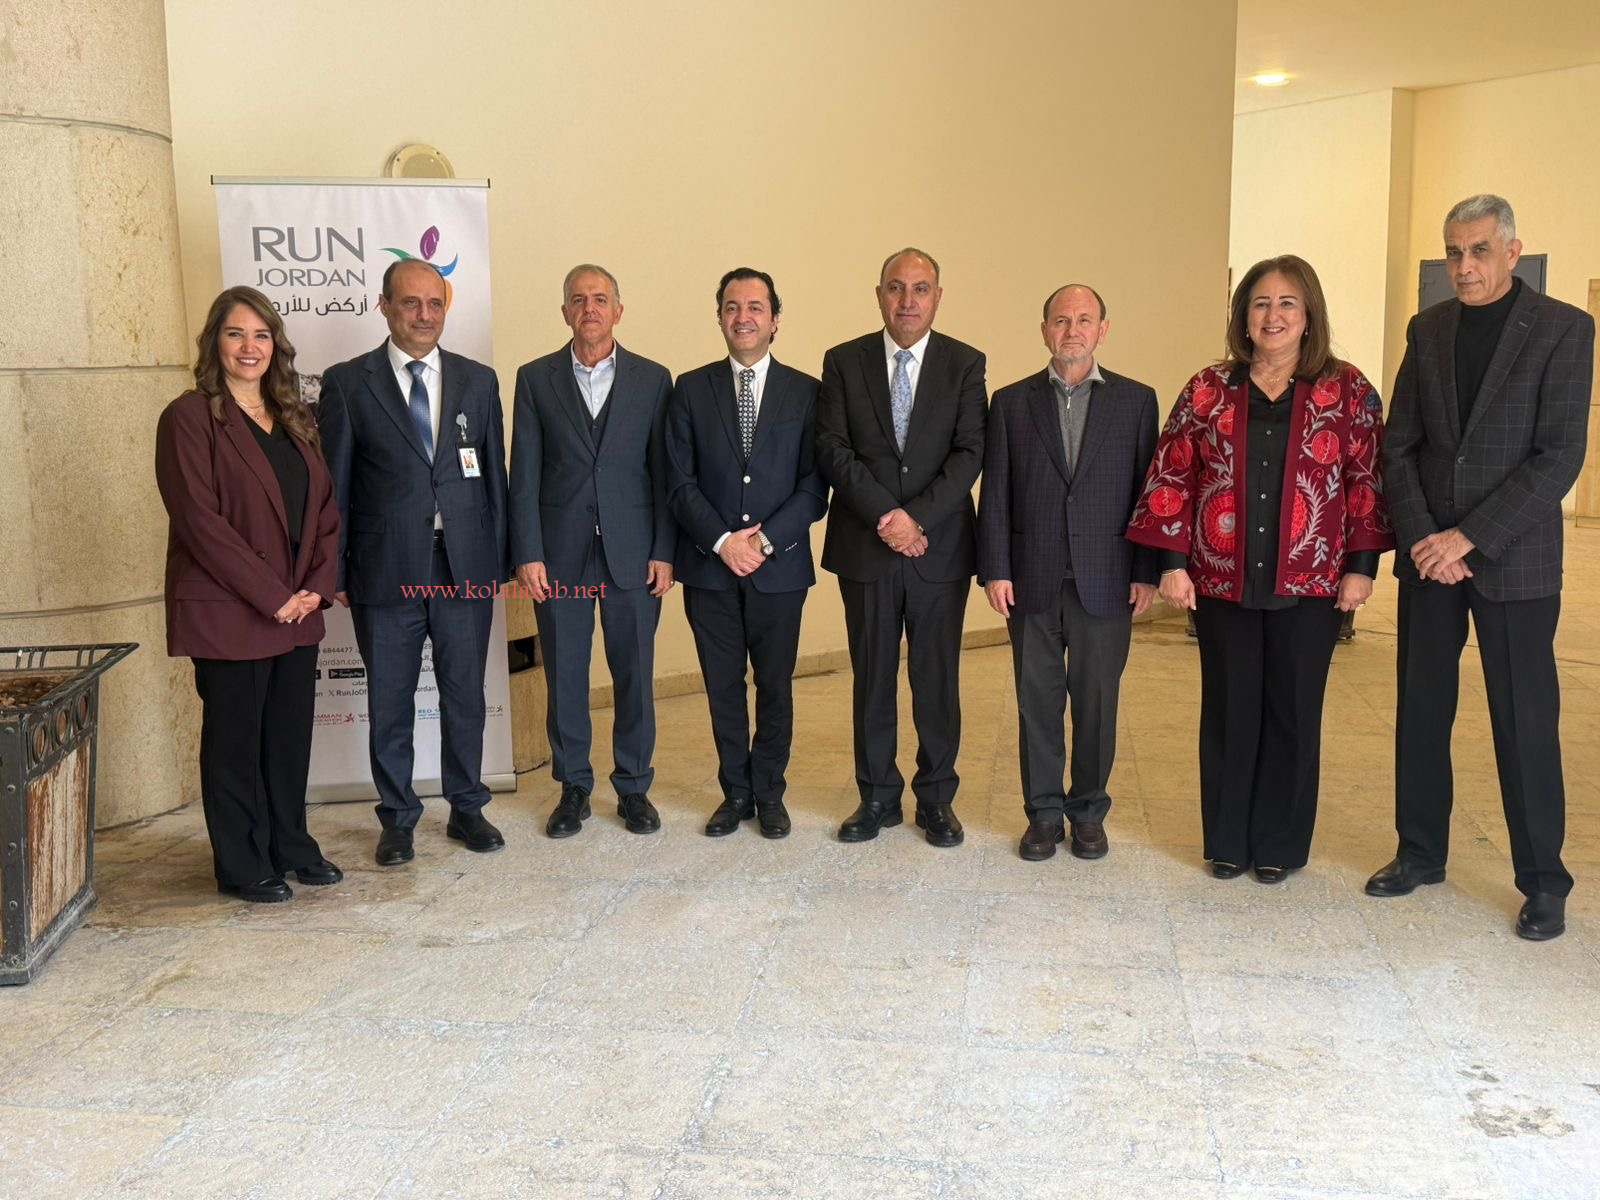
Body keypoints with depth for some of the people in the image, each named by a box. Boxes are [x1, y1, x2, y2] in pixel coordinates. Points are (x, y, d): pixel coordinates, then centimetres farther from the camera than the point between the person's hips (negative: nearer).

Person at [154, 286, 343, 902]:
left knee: (291, 734, 13)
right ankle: (243, 866, 18)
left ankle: (291, 846, 28)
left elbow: (325, 506, 11)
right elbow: (199, 519, -16)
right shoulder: (190, 417, -8)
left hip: (298, 612, 6)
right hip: (228, 614, -6)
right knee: (235, 737, 6)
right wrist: (272, 596, -16)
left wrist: (318, 584, -3)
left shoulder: (293, 419, 12)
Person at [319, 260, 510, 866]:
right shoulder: (348, 383, 0)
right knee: (389, 703, 8)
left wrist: (498, 560, 4)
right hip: (386, 570, -2)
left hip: (464, 566, 2)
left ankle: (466, 808, 26)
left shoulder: (478, 381, 7)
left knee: (466, 696, 11)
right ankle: (398, 819, 23)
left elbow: (494, 475, 9)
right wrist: (335, 572, -2)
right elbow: (334, 486, 1)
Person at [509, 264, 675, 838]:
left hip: (633, 554, 0)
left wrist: (664, 551, -4)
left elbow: (663, 471, 3)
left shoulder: (652, 378, 5)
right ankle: (573, 788, 21)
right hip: (559, 554, 0)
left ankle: (633, 787, 20)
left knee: (635, 676, 6)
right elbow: (524, 473, 2)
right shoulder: (535, 379, 5)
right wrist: (528, 554, -6)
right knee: (564, 677, 6)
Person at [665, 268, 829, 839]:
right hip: (709, 567, 1)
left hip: (780, 567, 0)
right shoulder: (691, 390, 4)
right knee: (723, 687, 9)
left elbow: (814, 486, -2)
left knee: (775, 686, 8)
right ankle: (735, 792, 23)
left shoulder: (805, 392, 3)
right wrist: (722, 541, -13)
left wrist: (766, 540, -13)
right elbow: (680, 482, 0)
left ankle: (769, 793, 22)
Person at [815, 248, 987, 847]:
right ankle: (877, 797, 20)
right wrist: (884, 516, -15)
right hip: (864, 548, 1)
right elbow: (832, 449, -4)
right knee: (872, 678, 8)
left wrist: (919, 517, -17)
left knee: (937, 678, 7)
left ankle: (936, 798, 20)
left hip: (940, 547, 0)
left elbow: (970, 452, -5)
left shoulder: (965, 364, 3)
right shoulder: (844, 362, 3)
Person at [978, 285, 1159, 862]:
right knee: (1037, 702, 6)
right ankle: (1043, 812, 18)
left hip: (1106, 581, 0)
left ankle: (1089, 812, 21)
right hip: (1033, 581, 1)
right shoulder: (1011, 402, 7)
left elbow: (1148, 490, 3)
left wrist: (1147, 571, -3)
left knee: (1097, 701, 6)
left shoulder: (1136, 400, 5)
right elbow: (995, 494, 4)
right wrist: (994, 569, -3)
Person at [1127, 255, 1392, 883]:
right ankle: (1227, 842, 21)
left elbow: (1368, 480, 1)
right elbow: (1172, 477, 2)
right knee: (1228, 712, 8)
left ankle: (1280, 844, 21)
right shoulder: (1208, 390, 3)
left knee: (1293, 712, 7)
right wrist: (1173, 563, -4)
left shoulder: (1347, 390, 2)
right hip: (1223, 580, 1)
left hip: (1309, 585, 0)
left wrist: (1362, 565, -4)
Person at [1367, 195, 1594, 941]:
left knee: (1525, 723, 1)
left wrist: (1468, 537, -16)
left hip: (1513, 559, -4)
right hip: (1428, 554, 4)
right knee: (1420, 711, 10)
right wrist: (1420, 537, -8)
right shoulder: (1427, 330, 7)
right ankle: (1420, 852, 25)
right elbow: (1400, 446, 6)